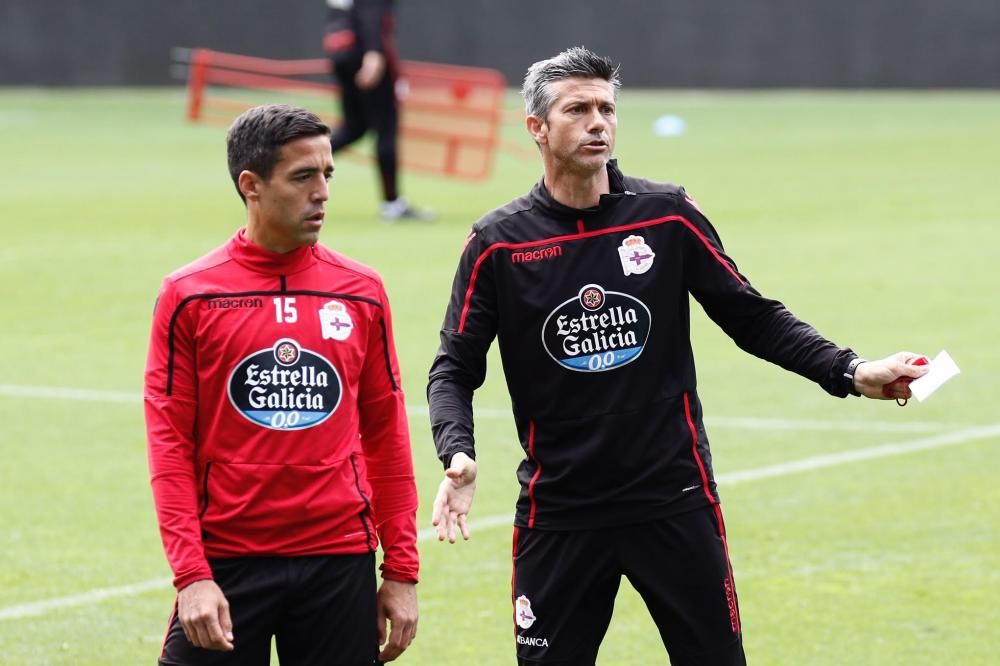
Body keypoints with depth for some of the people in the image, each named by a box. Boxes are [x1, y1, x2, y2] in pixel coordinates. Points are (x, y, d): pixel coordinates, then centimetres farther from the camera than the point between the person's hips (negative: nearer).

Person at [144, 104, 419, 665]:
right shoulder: (190, 296, -1)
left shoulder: (362, 293, 6)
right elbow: (170, 444, -3)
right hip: (226, 566, -2)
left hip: (340, 562, 2)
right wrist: (190, 573, -12)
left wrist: (402, 571, 4)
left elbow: (386, 437, 9)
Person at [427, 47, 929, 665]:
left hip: (676, 501, 1)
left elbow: (755, 318, 5)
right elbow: (455, 369, 1)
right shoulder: (498, 242, -2)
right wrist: (458, 453, -18)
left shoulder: (668, 217, 0)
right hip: (559, 514, 0)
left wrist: (850, 372, -8)